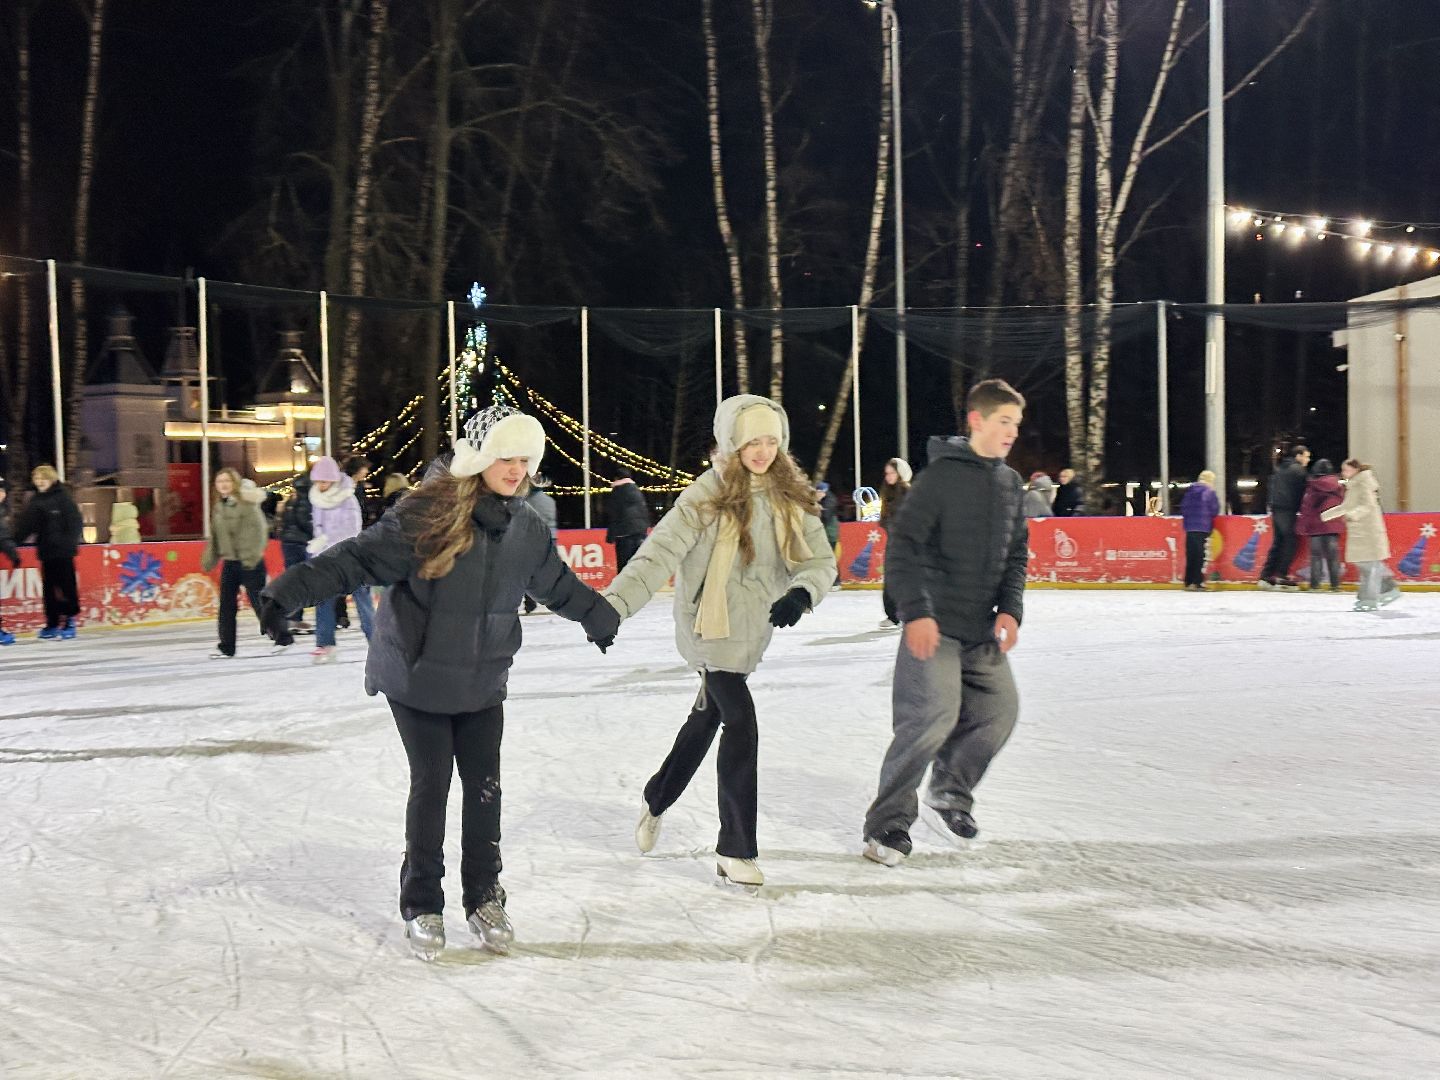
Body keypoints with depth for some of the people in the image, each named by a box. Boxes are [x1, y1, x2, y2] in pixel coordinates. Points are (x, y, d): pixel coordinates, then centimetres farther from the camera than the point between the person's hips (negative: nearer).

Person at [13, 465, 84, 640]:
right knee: (49, 588, 6)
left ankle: (69, 620, 12)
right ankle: (52, 625, 12)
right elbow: (25, 524, 5)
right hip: (46, 551, 5)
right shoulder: (35, 501, 9)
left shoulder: (62, 498, -7)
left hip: (63, 552, -5)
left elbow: (76, 522, -11)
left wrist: (69, 543, -19)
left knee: (67, 586, 1)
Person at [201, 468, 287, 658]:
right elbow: (215, 535, 19)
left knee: (258, 601, -2)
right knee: (226, 604, 6)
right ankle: (226, 647, 12)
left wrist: (253, 555, -26)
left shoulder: (247, 503, -12)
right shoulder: (219, 506, 11)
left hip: (250, 562, -7)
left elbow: (258, 530, -19)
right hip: (229, 562, 7)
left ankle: (282, 637, 12)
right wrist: (209, 559, 17)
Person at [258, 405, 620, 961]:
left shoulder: (524, 529, 1)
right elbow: (361, 557, -19)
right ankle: (422, 905, 18)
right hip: (417, 678, -4)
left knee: (484, 787, 5)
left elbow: (557, 584, 19)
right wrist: (294, 588, -29)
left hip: (483, 684, 5)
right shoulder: (428, 512, -18)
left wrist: (603, 619, 33)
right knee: (431, 786, 1)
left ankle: (485, 899, 22)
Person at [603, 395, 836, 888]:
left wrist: (802, 593, -25)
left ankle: (657, 800, 47)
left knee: (707, 719, 22)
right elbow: (659, 554, -23)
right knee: (742, 724, -11)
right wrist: (613, 604, -34)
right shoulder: (708, 495, -16)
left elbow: (820, 560, -3)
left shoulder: (791, 499, -1)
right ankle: (736, 849, 2)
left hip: (754, 629, 6)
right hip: (710, 628, -6)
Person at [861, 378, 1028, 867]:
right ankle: (888, 821, -2)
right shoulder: (942, 475, -11)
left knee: (999, 709, 5)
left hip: (983, 629, 8)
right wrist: (916, 611, -22)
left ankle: (948, 795, 24)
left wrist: (1010, 608, 2)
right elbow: (905, 546, -15)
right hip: (935, 625, -7)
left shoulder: (1011, 484, 11)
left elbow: (1016, 553, 16)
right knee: (935, 714, -14)